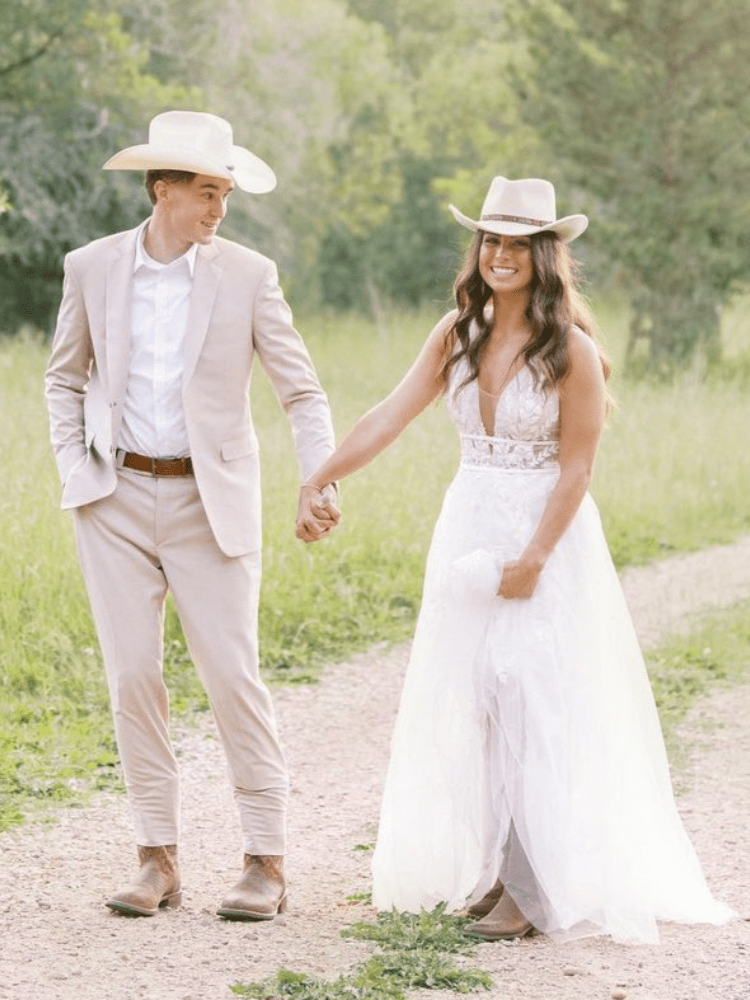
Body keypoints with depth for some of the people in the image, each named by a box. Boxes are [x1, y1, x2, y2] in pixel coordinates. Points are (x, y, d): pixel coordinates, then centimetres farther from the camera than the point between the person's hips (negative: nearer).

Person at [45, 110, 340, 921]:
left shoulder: (247, 276, -4)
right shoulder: (93, 268, 1)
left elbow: (302, 392, -2)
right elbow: (65, 376, 15)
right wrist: (75, 469, 3)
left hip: (209, 501, -2)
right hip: (117, 498, 2)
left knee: (232, 676, -4)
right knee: (132, 676, 1)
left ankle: (266, 861, 4)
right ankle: (157, 858, 10)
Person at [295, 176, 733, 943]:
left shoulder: (571, 350, -11)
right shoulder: (457, 334, 3)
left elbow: (577, 466, -11)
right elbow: (392, 415, 2)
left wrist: (533, 559, -15)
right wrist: (322, 477, -7)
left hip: (548, 533, -5)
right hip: (468, 528, 5)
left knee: (535, 706, -5)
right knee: (467, 705, 7)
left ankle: (535, 888, 2)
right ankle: (490, 869, 17)